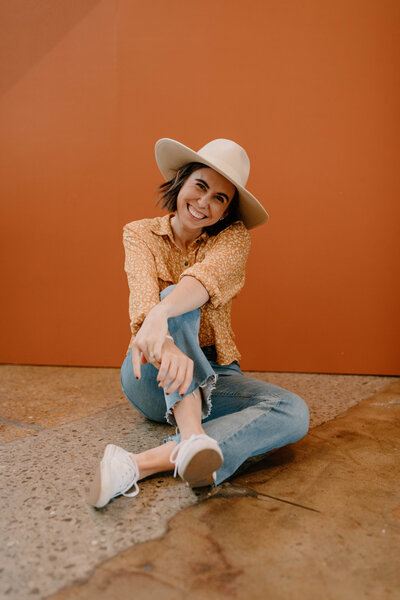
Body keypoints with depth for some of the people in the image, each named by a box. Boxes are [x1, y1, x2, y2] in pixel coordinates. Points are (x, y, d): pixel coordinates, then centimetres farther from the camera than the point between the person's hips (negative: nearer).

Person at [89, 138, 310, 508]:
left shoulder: (233, 236, -1)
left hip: (212, 375, 2)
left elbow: (207, 276, -26)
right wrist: (167, 347, -46)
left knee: (294, 414, -26)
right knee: (174, 297, -30)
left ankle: (140, 464, -39)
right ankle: (192, 438, -45)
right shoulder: (140, 234, -2)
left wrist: (161, 314, -47)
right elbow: (143, 298, -23)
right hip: (152, 380, -1)